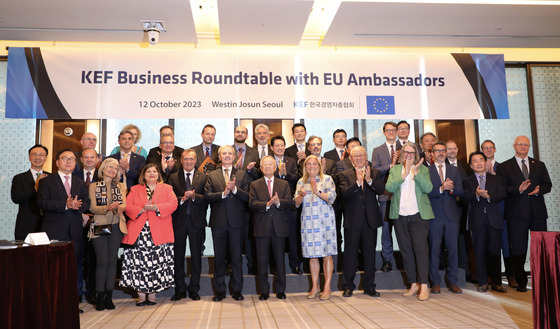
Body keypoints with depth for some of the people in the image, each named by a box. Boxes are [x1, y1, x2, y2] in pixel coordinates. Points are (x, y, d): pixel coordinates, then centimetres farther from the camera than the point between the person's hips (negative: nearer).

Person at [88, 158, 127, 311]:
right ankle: (100, 297, 4)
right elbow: (92, 208, -3)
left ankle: (109, 296, 11)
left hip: (116, 226, 2)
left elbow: (124, 205, 3)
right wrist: (107, 208, -21)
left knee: (112, 260, 3)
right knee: (102, 261, -6)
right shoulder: (94, 186, 7)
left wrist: (117, 207, -20)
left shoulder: (120, 186, 14)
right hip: (99, 226, -2)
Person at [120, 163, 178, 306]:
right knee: (139, 264, -3)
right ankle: (141, 295, 7)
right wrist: (142, 209, -12)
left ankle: (152, 295, 8)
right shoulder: (135, 189, 17)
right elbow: (127, 206, 5)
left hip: (159, 234, -1)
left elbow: (173, 204, -1)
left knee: (156, 264, -3)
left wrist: (156, 208, -14)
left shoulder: (166, 189, 14)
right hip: (138, 233, 1)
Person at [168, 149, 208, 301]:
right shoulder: (173, 177, 9)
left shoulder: (203, 177, 6)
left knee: (196, 255, 4)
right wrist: (182, 199, -15)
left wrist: (194, 196, -17)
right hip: (179, 221, 1)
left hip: (197, 221, -1)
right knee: (178, 255, 6)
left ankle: (194, 289, 15)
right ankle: (180, 289, 17)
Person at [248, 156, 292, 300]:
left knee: (280, 259, 6)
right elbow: (252, 203, -6)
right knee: (262, 260, 3)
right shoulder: (254, 185, 8)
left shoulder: (284, 184, 11)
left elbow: (289, 203, -1)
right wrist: (267, 204, -21)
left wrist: (278, 202, -21)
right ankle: (264, 291, 14)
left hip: (279, 227, 1)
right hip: (261, 228, -1)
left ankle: (281, 290, 18)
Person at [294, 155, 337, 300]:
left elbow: (331, 198, -8)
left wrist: (317, 191, -20)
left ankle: (327, 287, 6)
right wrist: (301, 194, -12)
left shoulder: (327, 179, 3)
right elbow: (296, 203, 8)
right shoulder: (301, 182, 13)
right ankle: (315, 286, 17)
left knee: (327, 254, -2)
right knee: (312, 255, 6)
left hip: (324, 220, -3)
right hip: (308, 221, 3)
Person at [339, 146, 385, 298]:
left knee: (370, 253, 9)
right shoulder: (345, 175, 3)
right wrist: (358, 182, -25)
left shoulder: (375, 173, 7)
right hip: (353, 220, -1)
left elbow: (381, 190, -8)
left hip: (370, 219, 2)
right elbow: (345, 193, -12)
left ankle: (369, 287, 21)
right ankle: (348, 287, 15)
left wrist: (369, 180, -24)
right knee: (350, 253, 4)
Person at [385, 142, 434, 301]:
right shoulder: (395, 169, 11)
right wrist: (404, 174, -14)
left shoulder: (423, 169, 8)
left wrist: (416, 172, -15)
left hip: (419, 215, -2)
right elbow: (389, 187, -6)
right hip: (400, 216, 2)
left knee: (420, 248, -9)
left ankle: (424, 286, -4)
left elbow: (428, 188, -7)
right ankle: (414, 284, 17)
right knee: (405, 250, 6)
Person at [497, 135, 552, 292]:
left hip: (538, 212, 3)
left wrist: (538, 190, -9)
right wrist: (518, 189, -17)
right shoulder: (504, 166, 6)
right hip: (516, 213, -3)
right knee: (518, 248, -1)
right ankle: (521, 282, 9)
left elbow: (548, 184, 12)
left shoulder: (539, 165, 17)